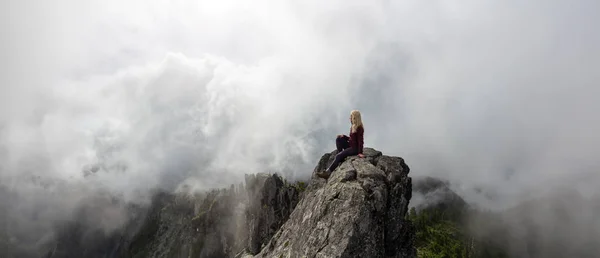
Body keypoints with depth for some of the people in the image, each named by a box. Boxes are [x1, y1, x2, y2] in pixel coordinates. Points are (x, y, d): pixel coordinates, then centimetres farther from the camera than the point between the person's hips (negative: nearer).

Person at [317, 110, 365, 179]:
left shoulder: (359, 128, -17)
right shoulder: (353, 126, 11)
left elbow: (360, 140, -21)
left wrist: (360, 153, -27)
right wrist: (344, 136, 1)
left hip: (355, 148, -9)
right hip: (351, 146, 9)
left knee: (338, 156, -19)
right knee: (338, 139, -7)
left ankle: (328, 172, -16)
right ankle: (341, 158, -10)